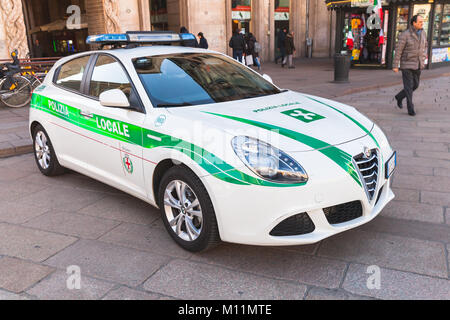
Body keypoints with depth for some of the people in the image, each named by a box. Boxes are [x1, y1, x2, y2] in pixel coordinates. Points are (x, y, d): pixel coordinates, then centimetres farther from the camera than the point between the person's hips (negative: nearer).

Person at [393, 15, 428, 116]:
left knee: (415, 85, 11)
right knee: (409, 86, -4)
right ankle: (410, 109, 2)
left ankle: (399, 97, 34)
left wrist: (423, 57, 13)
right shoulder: (405, 35, -15)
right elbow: (398, 50, -13)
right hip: (407, 64, -6)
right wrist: (395, 66, -14)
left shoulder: (422, 33, 4)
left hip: (417, 64, 6)